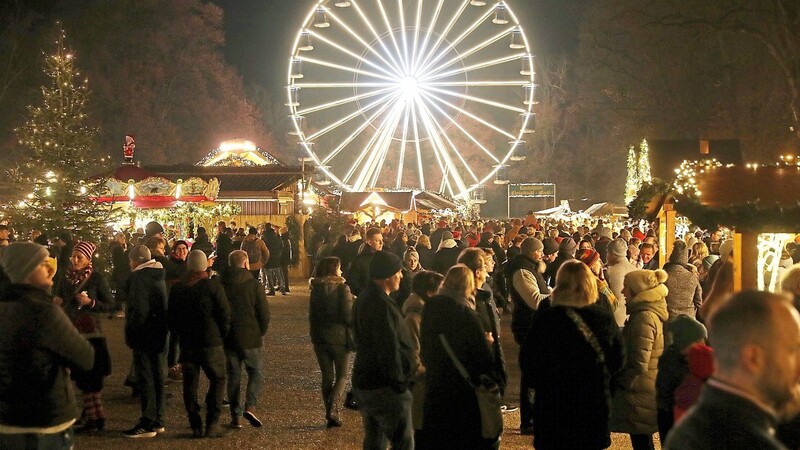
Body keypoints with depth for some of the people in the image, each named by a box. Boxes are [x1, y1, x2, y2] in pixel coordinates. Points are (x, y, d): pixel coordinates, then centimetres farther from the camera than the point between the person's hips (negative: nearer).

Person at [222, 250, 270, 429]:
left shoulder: (220, 285, -1)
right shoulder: (253, 284, -9)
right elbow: (264, 312, -7)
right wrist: (261, 333, 7)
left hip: (228, 338, 3)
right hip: (250, 337, -3)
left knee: (233, 376, 10)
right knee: (255, 372, 12)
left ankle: (235, 416, 10)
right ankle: (250, 406, -7)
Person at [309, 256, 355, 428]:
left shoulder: (315, 290, 3)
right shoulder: (342, 288, -11)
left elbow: (312, 315, 7)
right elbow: (348, 315, -15)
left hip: (320, 338, 4)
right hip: (339, 337, -4)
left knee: (327, 376, 14)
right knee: (341, 376, 8)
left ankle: (329, 413, 12)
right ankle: (333, 410, -10)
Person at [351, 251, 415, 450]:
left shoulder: (364, 299, 10)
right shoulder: (382, 306, -22)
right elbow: (390, 349, -24)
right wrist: (399, 383, -16)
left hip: (364, 382, 10)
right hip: (384, 388, -10)